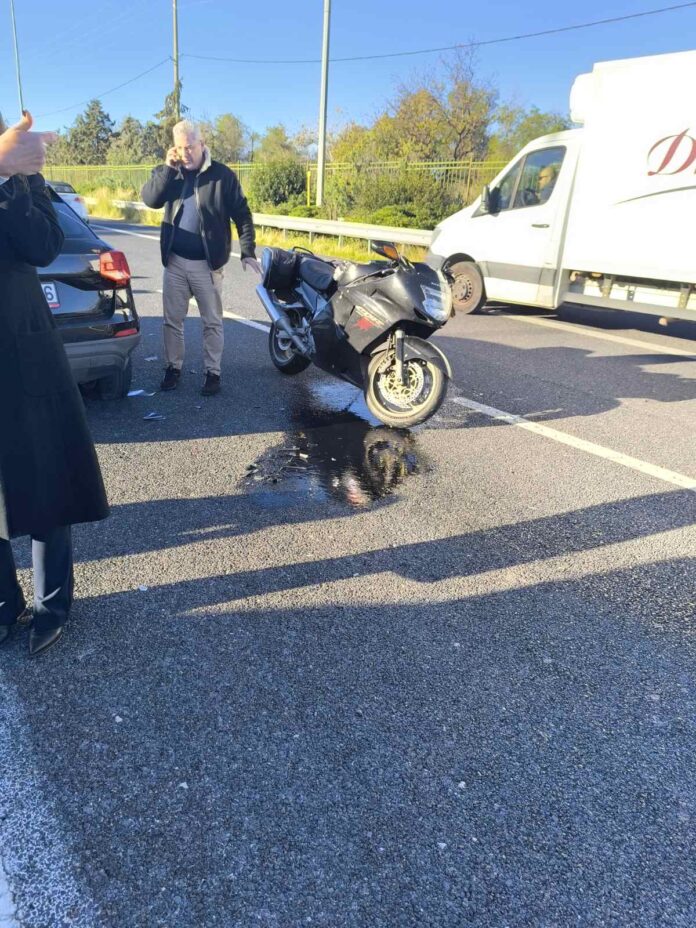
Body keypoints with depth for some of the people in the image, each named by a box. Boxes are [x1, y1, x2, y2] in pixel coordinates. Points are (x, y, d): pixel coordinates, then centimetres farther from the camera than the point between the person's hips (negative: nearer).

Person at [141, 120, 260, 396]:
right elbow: (150, 199, -9)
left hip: (207, 263, -3)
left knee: (212, 322, 4)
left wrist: (248, 252, -11)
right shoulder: (170, 173, 6)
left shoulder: (222, 175, -5)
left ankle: (212, 372, 13)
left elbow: (242, 215, -4)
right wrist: (168, 167, -16)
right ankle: (173, 367, 23)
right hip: (175, 261, 4)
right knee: (172, 319, 10)